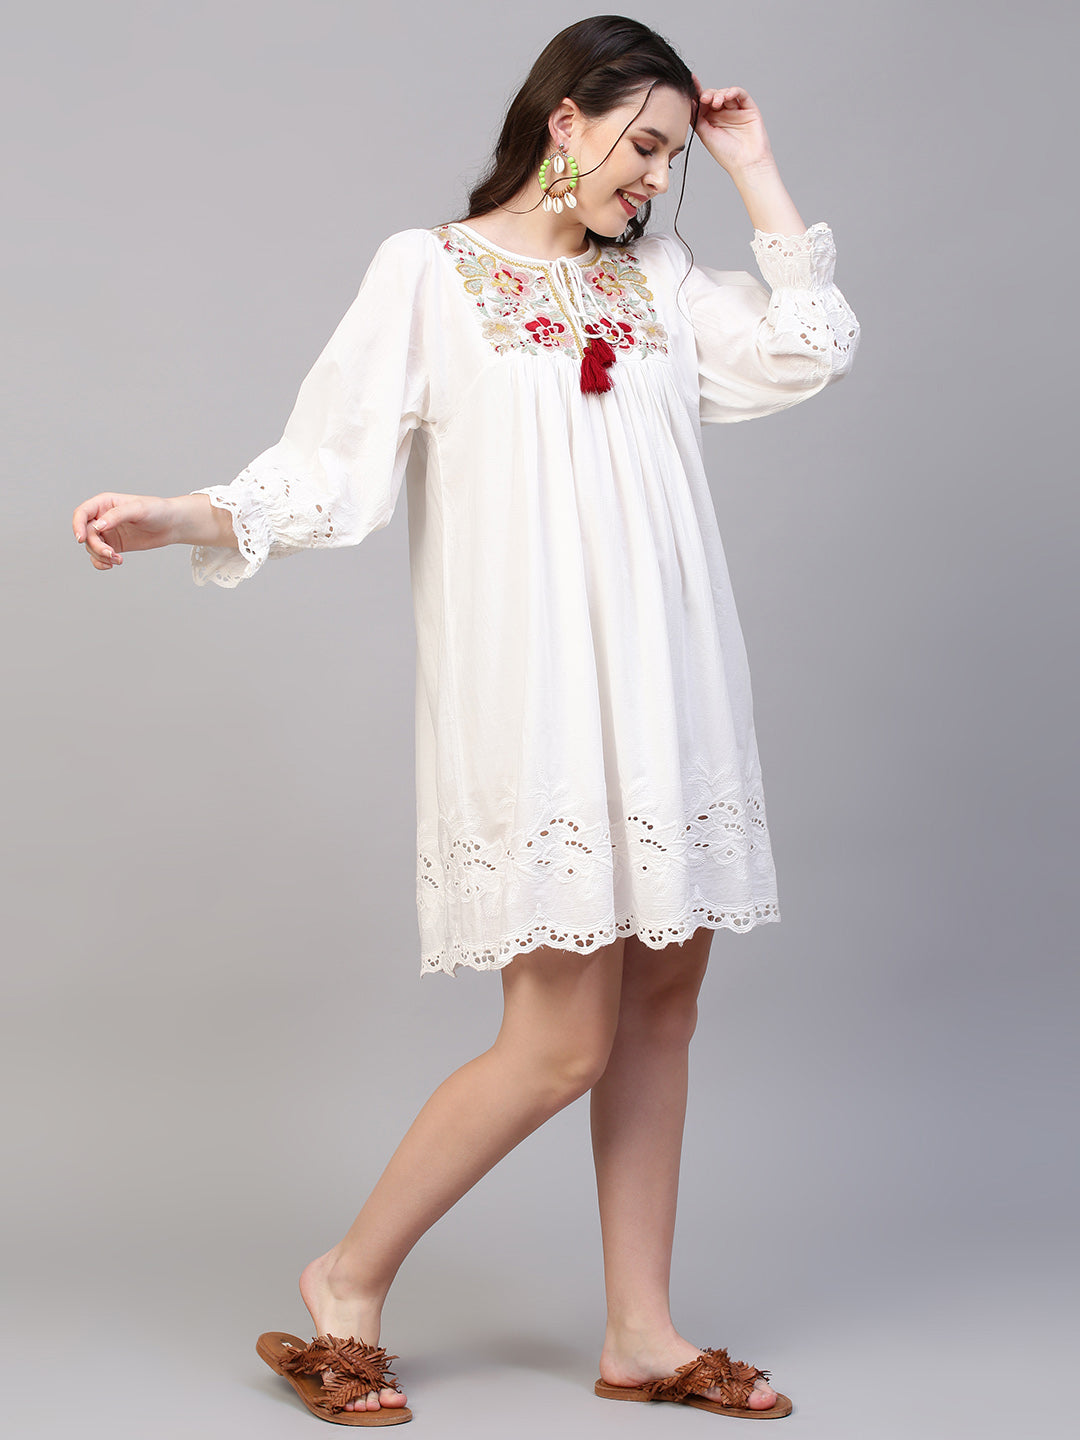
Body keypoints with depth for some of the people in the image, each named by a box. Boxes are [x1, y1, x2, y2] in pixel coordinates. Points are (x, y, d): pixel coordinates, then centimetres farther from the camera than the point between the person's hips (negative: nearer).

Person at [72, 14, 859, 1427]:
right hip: (535, 700, -6)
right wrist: (178, 517, -21)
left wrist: (754, 167, 9)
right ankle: (348, 1285, 12)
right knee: (561, 1044, -7)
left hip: (668, 693, 6)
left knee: (662, 1002, 6)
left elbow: (814, 348, 5)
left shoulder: (660, 281, 16)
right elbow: (335, 463, -6)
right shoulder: (431, 270, 2)